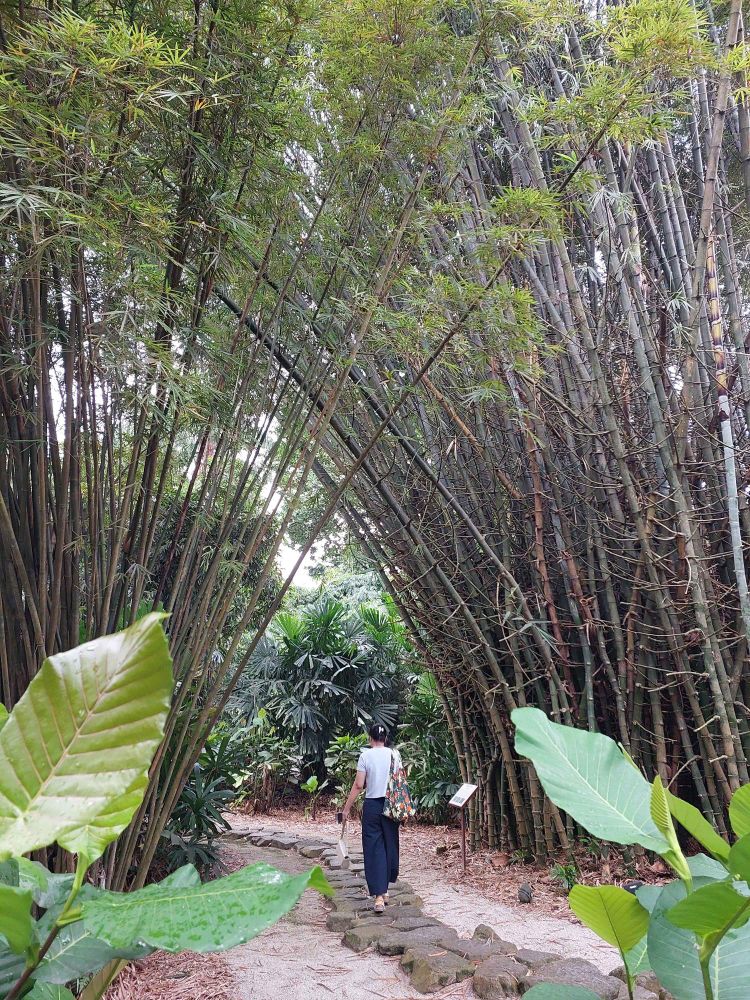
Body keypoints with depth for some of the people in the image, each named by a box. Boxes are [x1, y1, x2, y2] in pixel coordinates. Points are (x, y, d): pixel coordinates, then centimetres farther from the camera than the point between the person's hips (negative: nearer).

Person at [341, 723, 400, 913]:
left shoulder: (366, 755, -6)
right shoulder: (394, 754, 1)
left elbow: (359, 785, -8)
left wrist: (347, 808, 0)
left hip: (372, 805, -3)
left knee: (374, 849, 1)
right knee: (390, 845, 15)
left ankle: (379, 896, -5)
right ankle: (384, 890, 27)